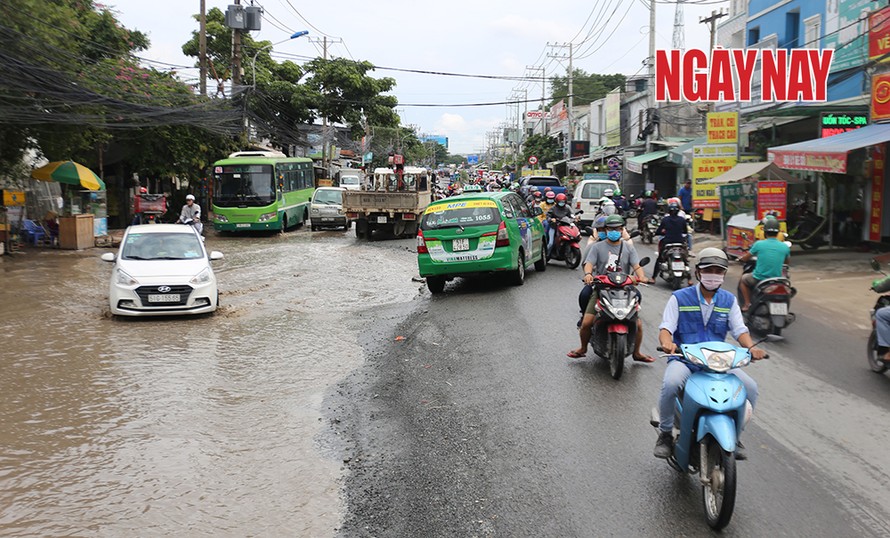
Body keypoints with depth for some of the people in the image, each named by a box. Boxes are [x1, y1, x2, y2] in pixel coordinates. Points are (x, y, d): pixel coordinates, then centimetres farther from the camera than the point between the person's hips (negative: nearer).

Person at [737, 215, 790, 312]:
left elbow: (745, 258, 3)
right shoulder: (785, 247, -4)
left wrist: (740, 258, 26)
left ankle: (747, 304, 19)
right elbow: (788, 261, 16)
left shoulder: (759, 244, -11)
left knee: (743, 279, 29)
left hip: (759, 280, -2)